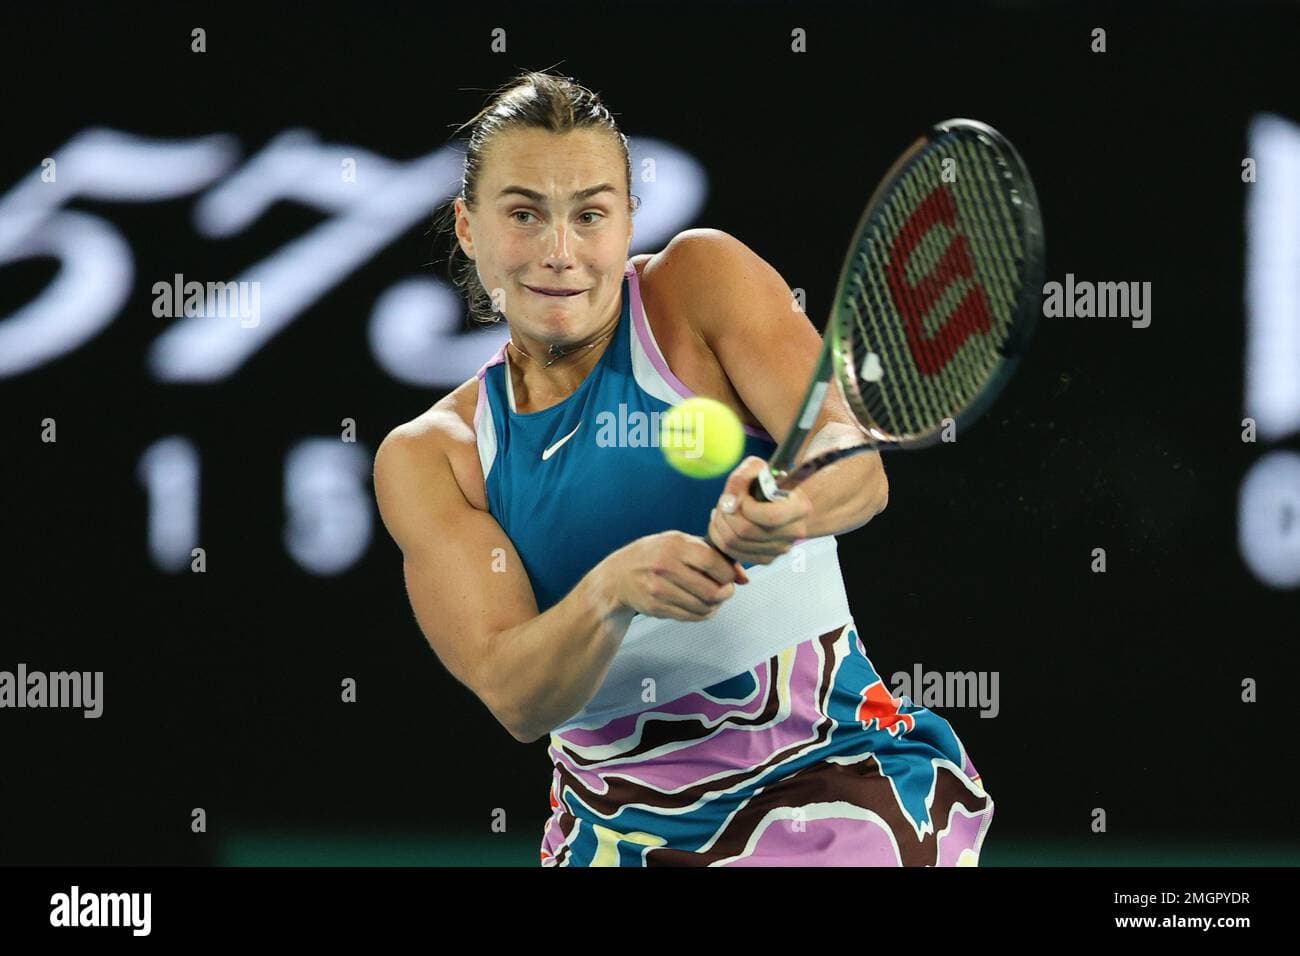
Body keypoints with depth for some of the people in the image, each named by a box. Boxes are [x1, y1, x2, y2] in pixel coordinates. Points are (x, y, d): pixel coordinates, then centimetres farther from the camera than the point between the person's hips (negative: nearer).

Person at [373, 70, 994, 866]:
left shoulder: (703, 282, -4)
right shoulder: (425, 458, 1)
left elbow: (858, 464, -16)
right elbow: (516, 699, -10)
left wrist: (788, 507, -39)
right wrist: (610, 592, -30)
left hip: (829, 775, -4)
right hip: (615, 827, 4)